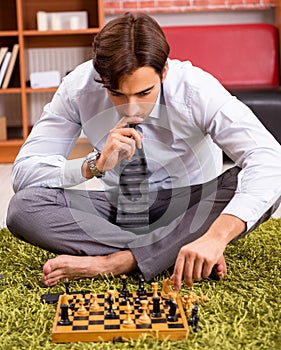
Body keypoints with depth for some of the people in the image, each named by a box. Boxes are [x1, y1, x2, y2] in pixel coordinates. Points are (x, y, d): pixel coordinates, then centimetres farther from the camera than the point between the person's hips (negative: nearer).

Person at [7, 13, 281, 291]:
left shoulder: (197, 88, -25)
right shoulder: (78, 88, -19)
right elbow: (23, 173, -19)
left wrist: (215, 237, -48)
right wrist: (95, 165, -36)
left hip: (188, 203, -1)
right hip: (117, 204, 1)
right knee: (23, 208, -25)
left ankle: (115, 262, -31)